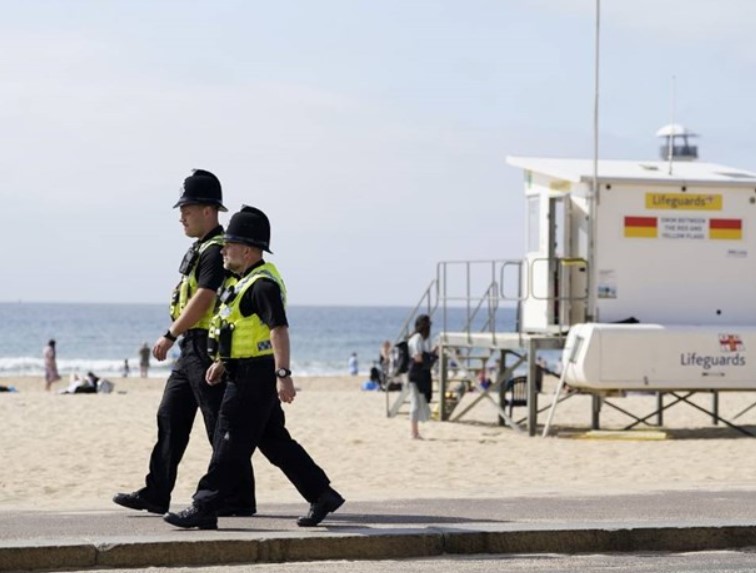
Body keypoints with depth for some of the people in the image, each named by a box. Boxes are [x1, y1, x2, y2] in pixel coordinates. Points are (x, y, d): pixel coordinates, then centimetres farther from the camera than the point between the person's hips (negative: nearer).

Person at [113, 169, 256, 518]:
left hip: (209, 349, -10)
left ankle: (239, 499, 1)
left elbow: (203, 299, -22)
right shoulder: (200, 249, 16)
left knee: (221, 426, -5)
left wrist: (170, 335, -18)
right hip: (192, 349, 10)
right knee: (170, 419, 9)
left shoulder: (217, 251, -15)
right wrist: (176, 338, 17)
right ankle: (156, 495, 12)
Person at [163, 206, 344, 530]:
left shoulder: (263, 284, -17)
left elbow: (279, 329, -25)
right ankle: (322, 496, 17)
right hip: (246, 372, 11)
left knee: (230, 443, -6)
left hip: (255, 376, -11)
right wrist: (222, 362, 25)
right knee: (274, 441, 13)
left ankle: (203, 509, -3)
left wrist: (283, 375, -31)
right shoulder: (248, 281, 16)